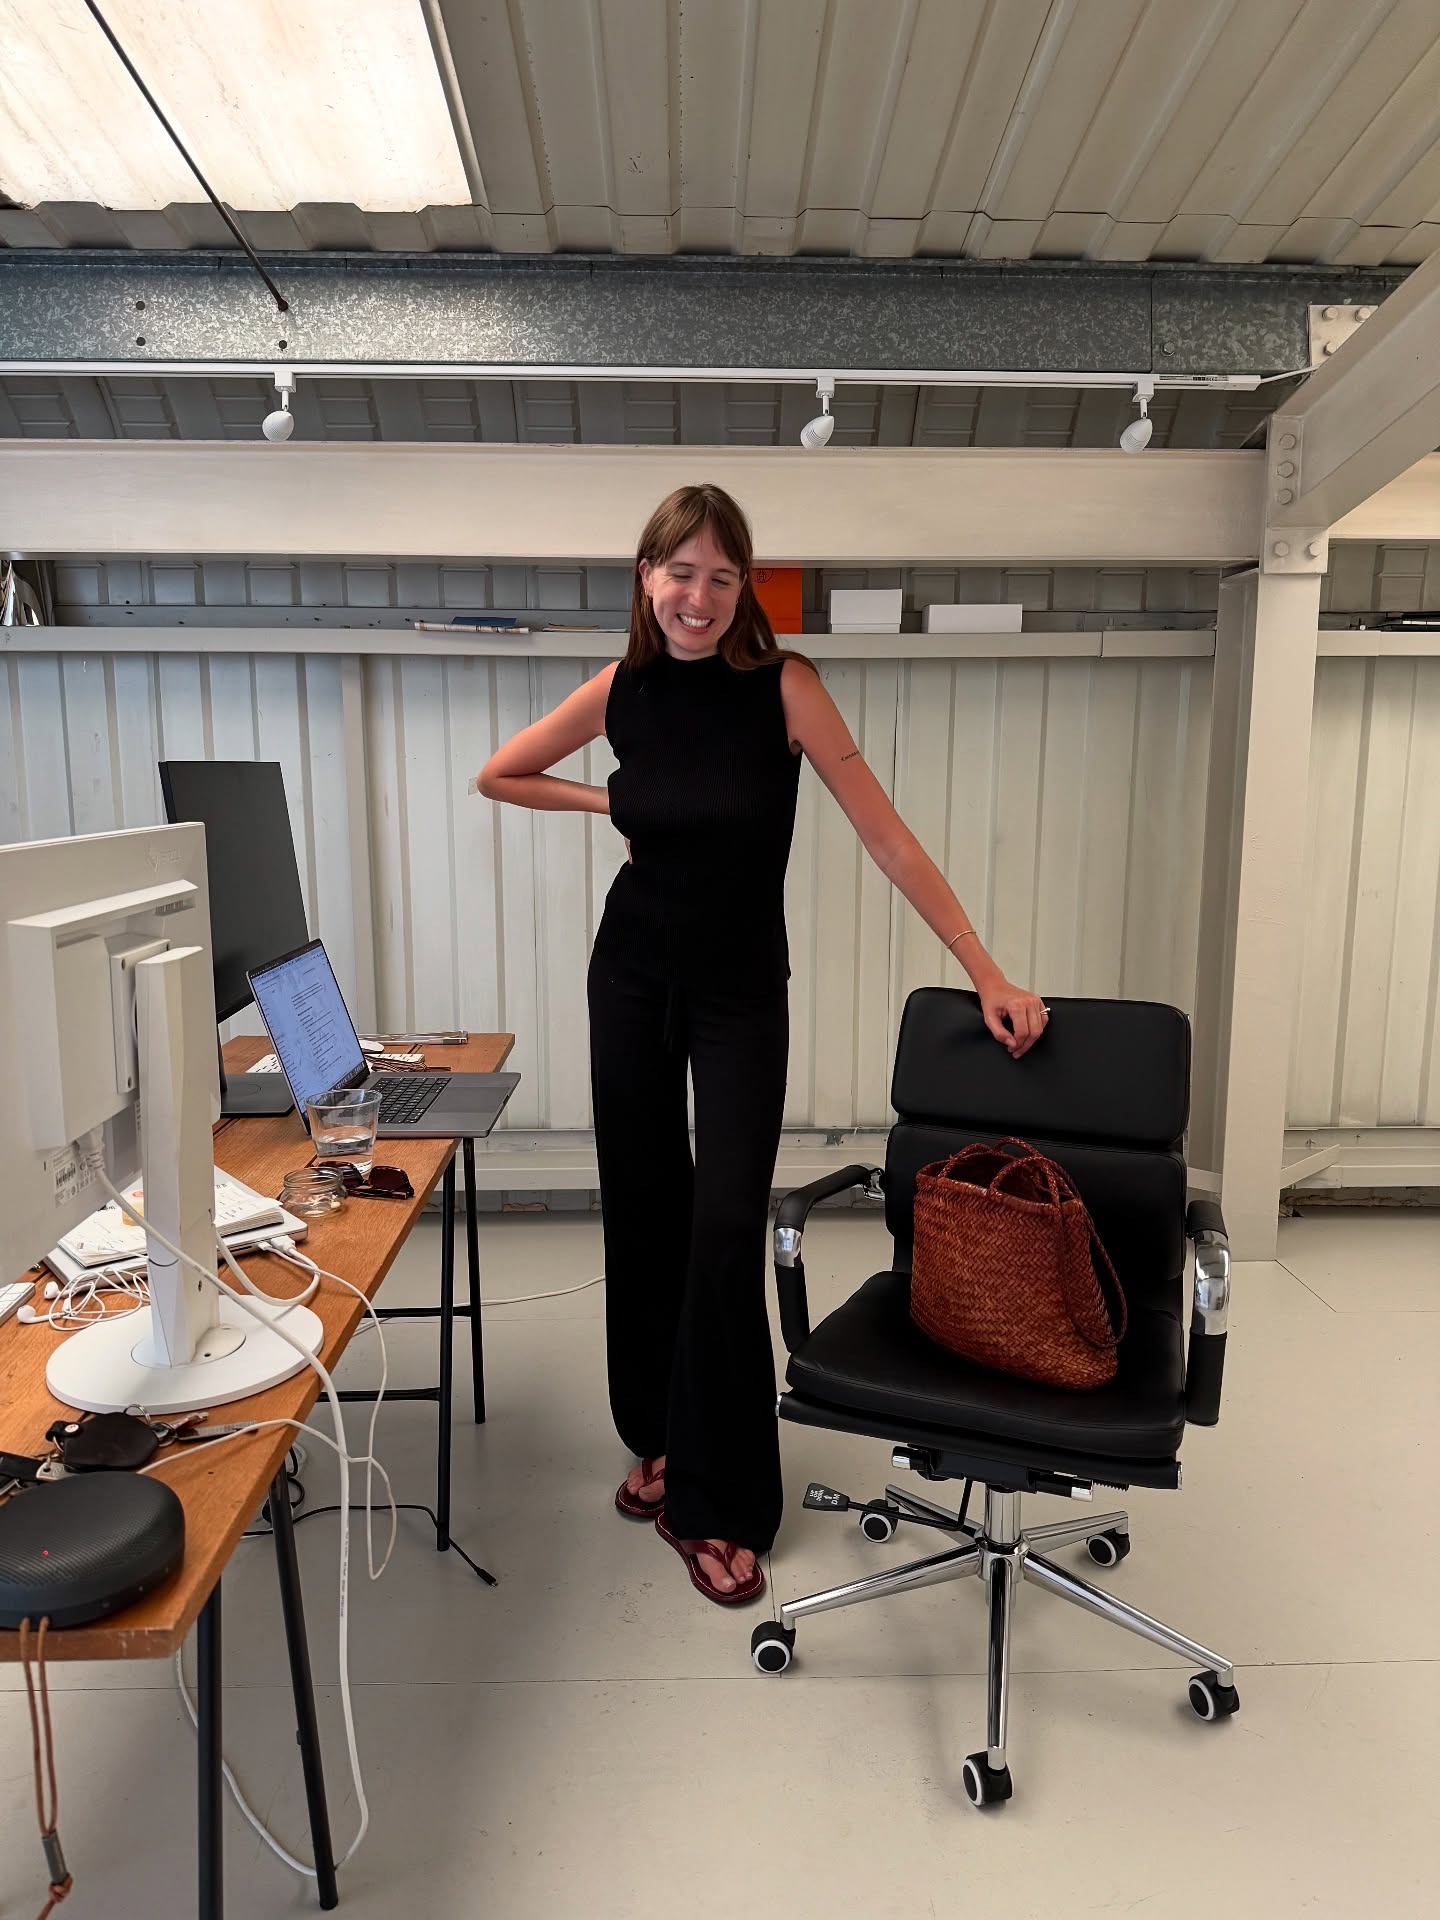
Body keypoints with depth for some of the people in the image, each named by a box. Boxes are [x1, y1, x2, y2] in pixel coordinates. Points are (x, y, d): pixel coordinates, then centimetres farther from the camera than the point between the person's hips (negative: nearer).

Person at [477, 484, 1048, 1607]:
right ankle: (661, 1439, 33)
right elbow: (500, 776, 12)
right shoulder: (620, 692, -3)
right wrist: (617, 803, 4)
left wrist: (990, 976, -18)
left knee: (726, 1233, -7)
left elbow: (888, 839, -15)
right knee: (643, 1212, 11)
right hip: (633, 973, 3)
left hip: (742, 988, -3)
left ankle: (718, 1502, 11)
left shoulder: (783, 685, -13)